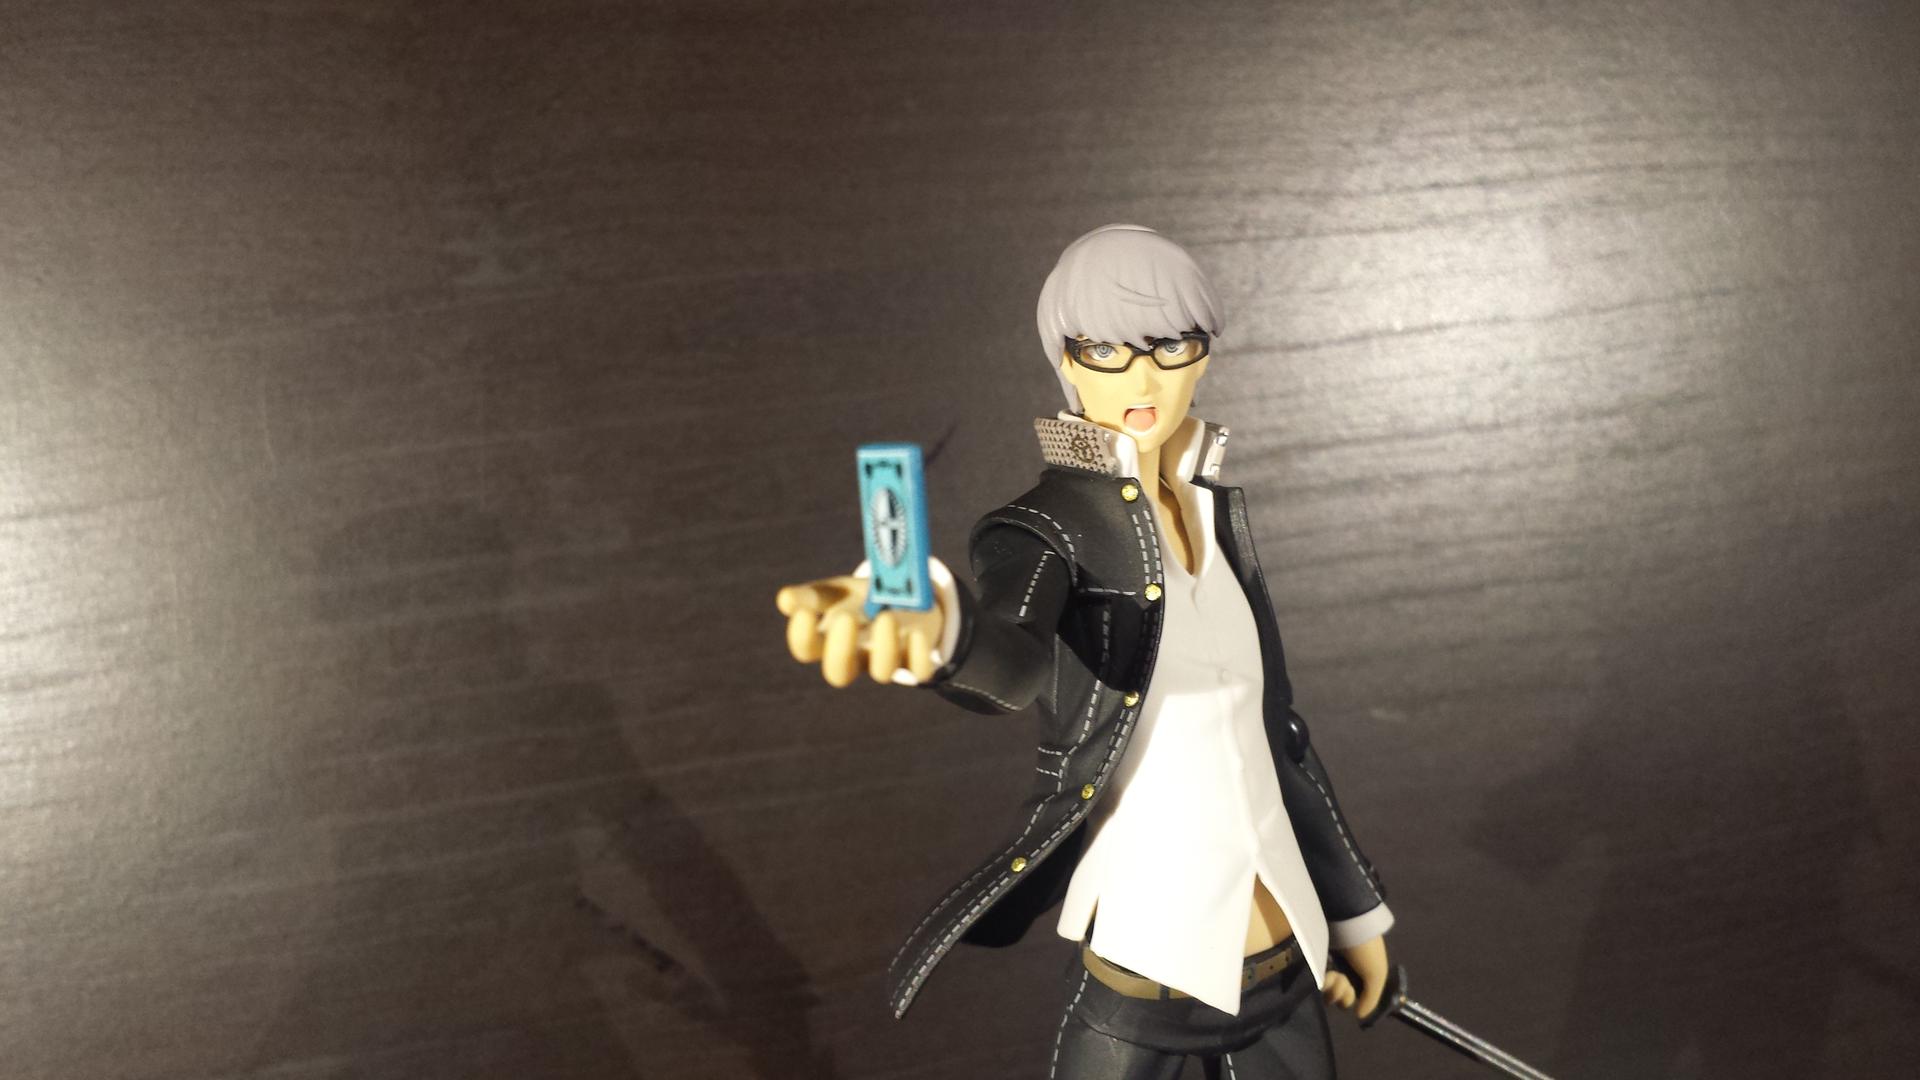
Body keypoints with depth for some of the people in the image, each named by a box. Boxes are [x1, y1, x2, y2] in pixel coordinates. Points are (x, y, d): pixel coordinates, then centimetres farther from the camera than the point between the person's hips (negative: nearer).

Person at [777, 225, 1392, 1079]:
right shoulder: (1040, 531, -12)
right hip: (1140, 971, -5)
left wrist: (1351, 909, 20)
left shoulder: (1217, 510, 7)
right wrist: (935, 626, -58)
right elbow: (1012, 662, -35)